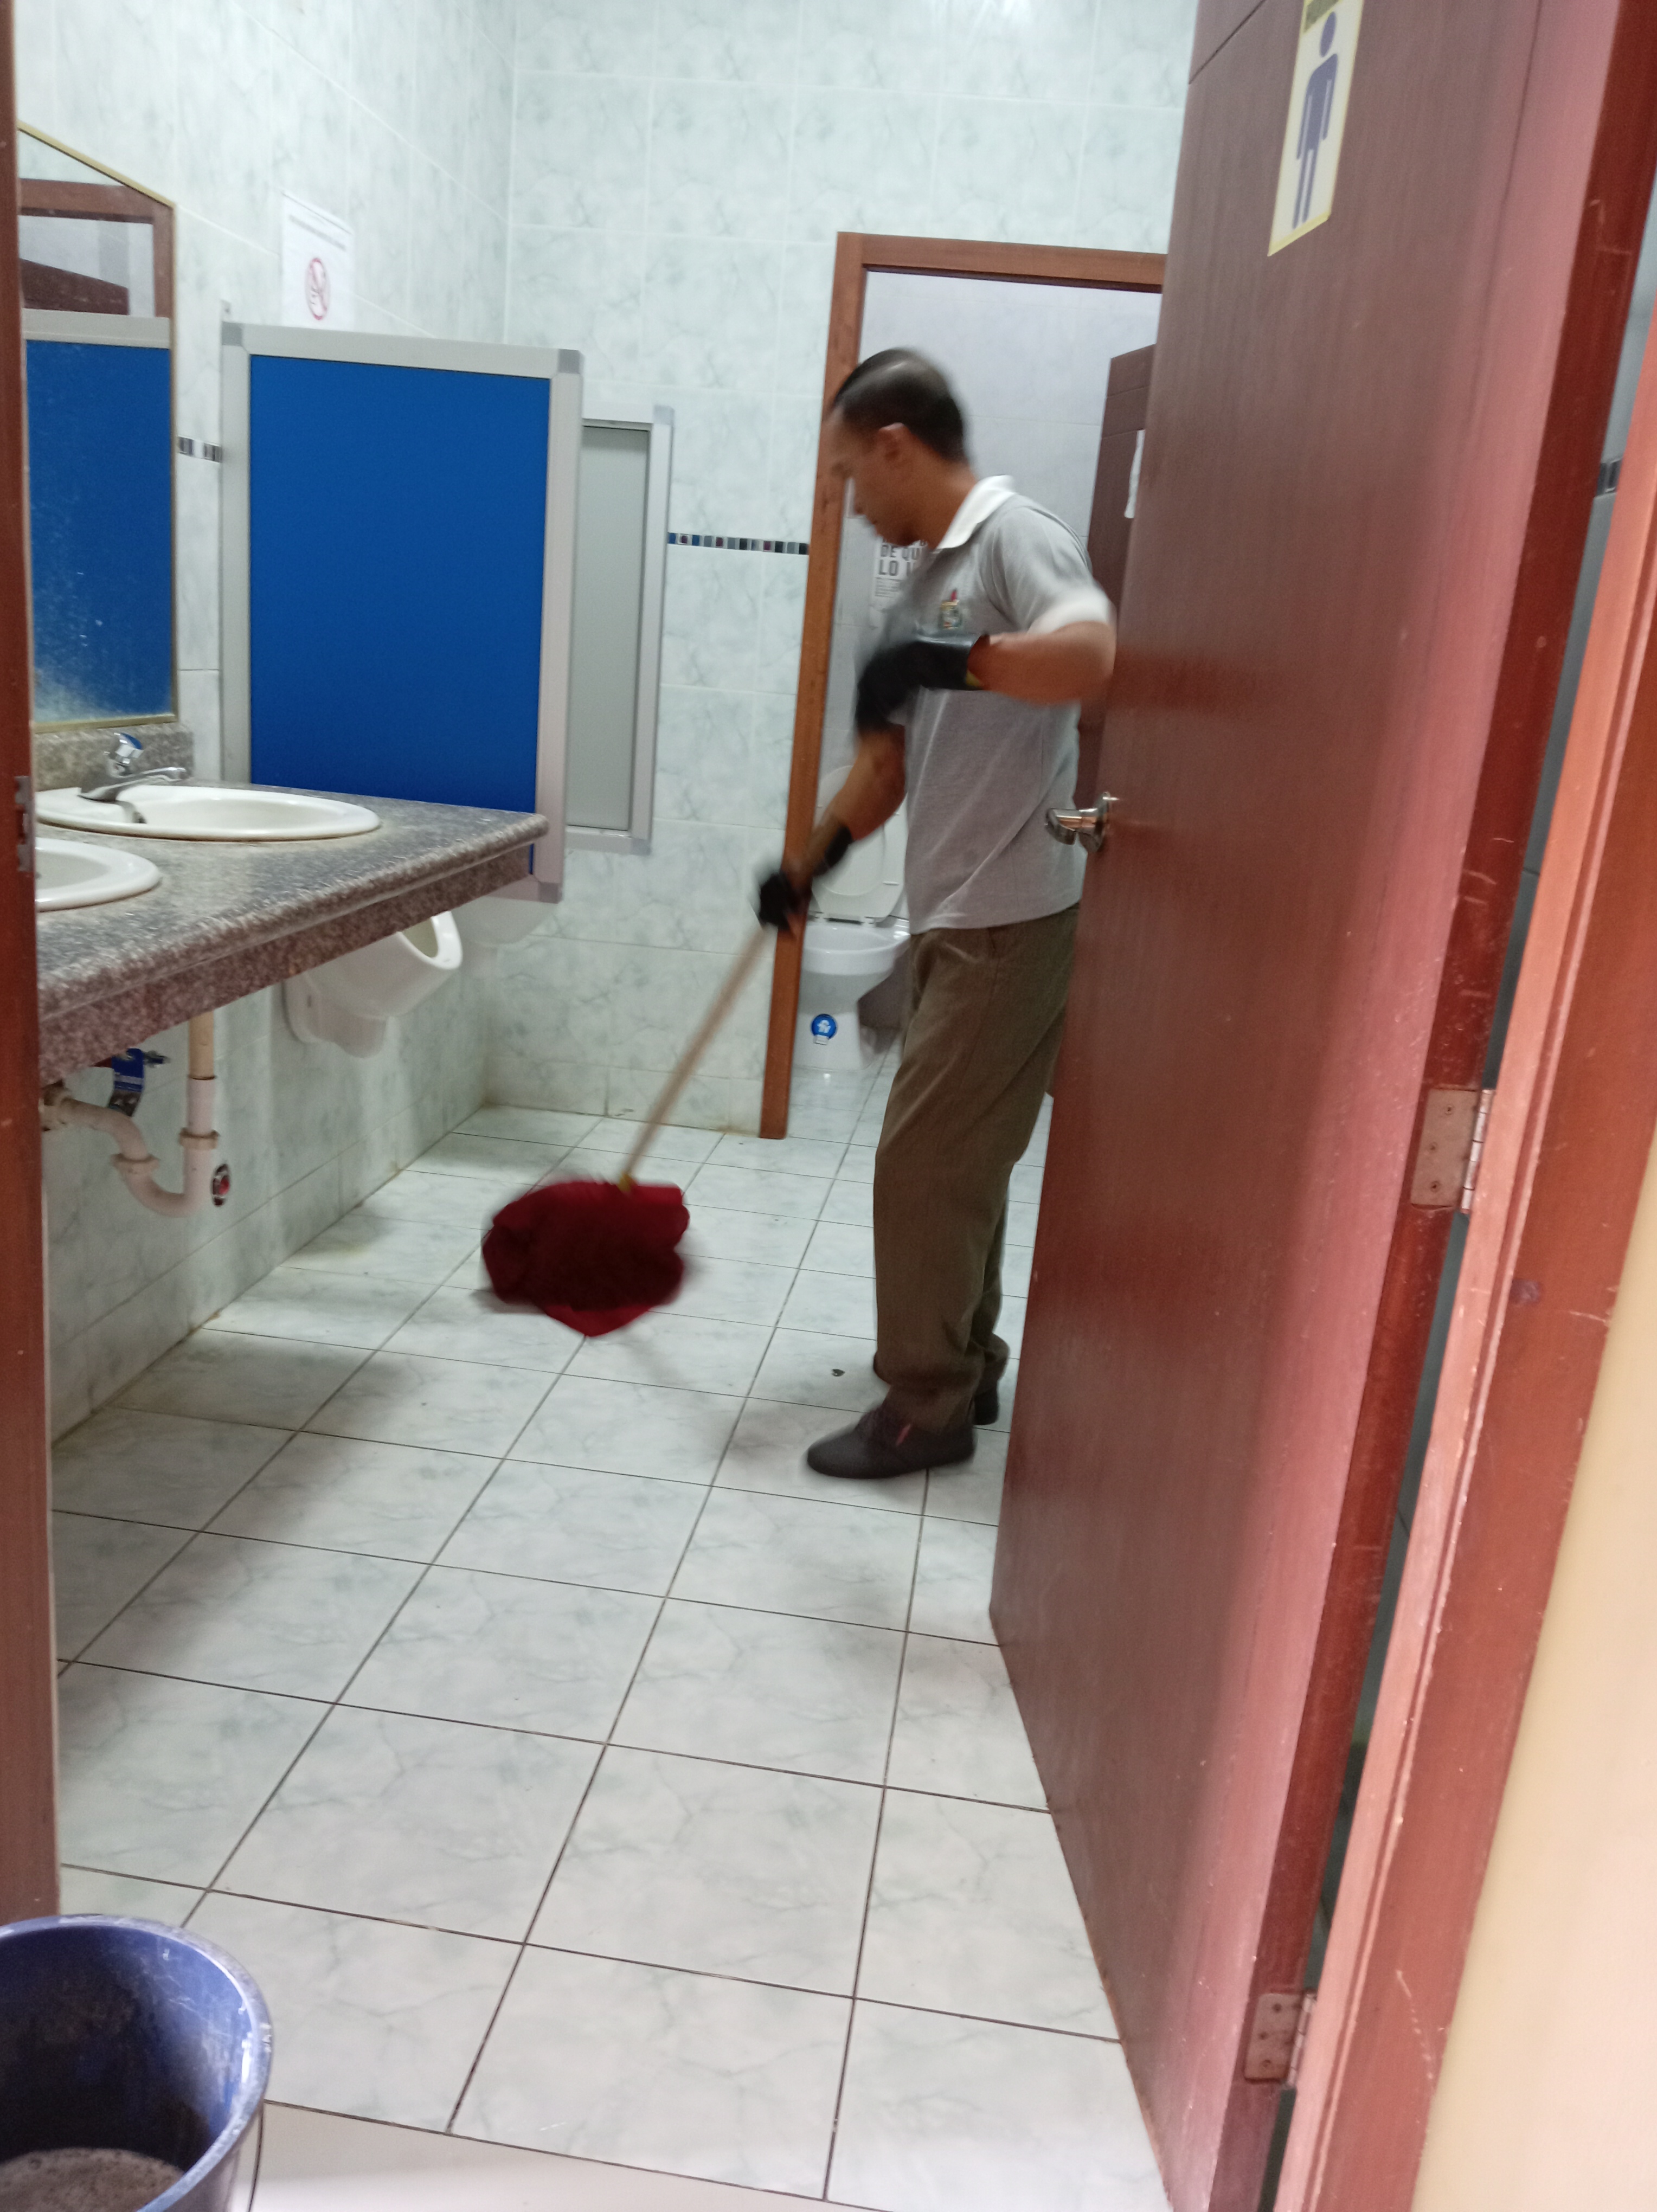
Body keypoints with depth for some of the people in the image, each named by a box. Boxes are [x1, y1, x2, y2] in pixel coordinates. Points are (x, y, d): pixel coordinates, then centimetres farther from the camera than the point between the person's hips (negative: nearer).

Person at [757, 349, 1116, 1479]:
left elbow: (1092, 655, -30)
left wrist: (951, 660, -35)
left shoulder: (1015, 537, -10)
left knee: (924, 1163, -4)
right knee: (959, 1160, 16)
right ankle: (964, 1366, 30)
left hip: (1013, 919, -9)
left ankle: (926, 1408, 9)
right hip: (959, 918, 9)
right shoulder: (930, 582, 18)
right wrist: (808, 864, 20)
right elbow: (893, 754, 23)